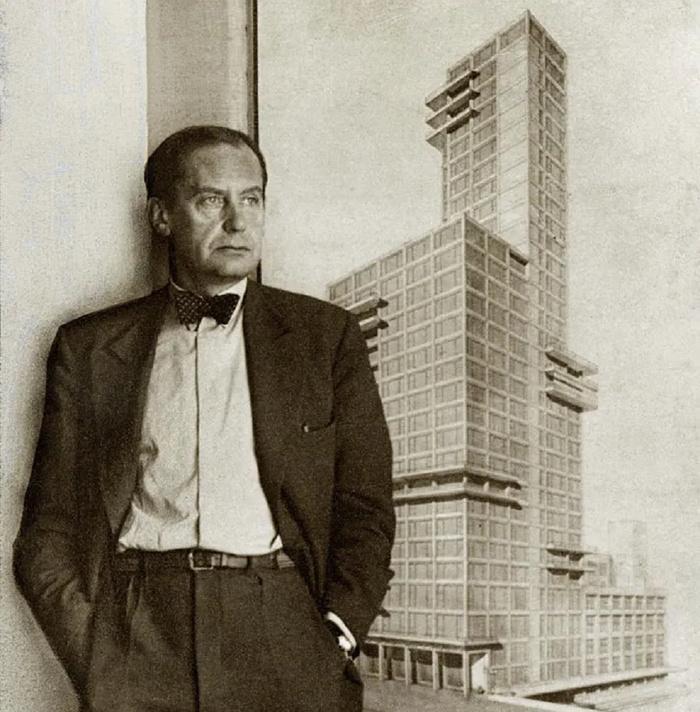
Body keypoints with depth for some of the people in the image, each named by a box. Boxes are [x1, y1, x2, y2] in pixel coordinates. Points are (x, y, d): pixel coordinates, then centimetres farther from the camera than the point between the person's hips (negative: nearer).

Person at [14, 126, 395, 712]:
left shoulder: (327, 335, 10)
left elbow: (366, 512, 7)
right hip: (137, 625, 0)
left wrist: (333, 640, -6)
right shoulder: (89, 347, 11)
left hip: (281, 621, 0)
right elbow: (48, 532, 9)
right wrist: (99, 663, -5)